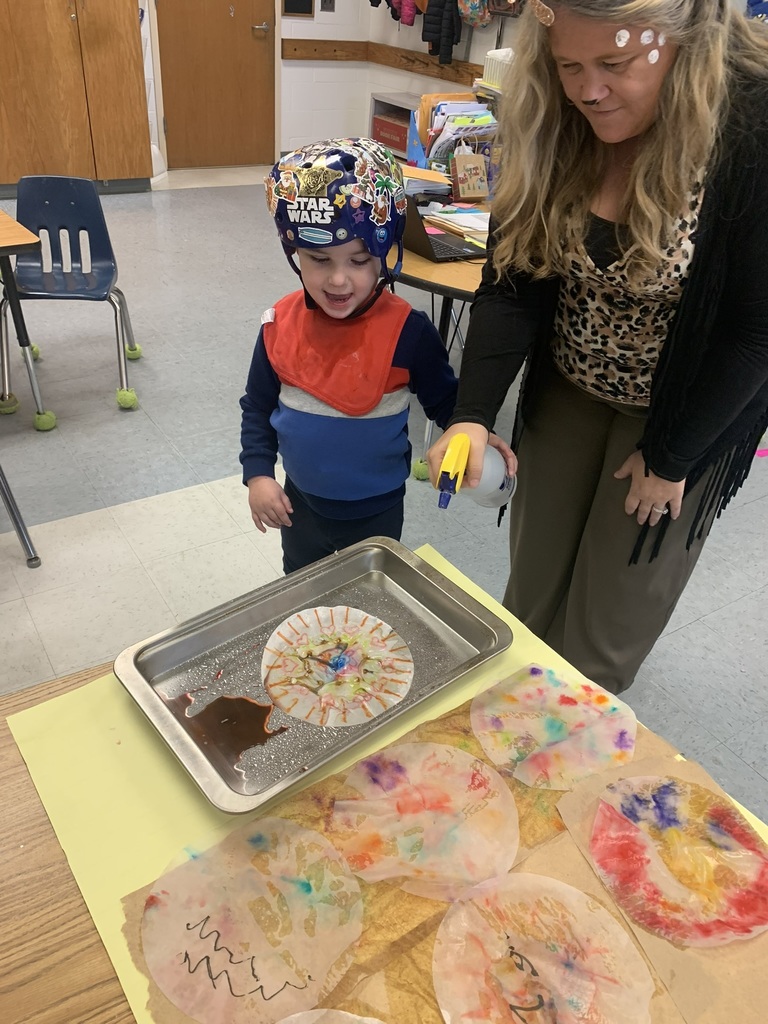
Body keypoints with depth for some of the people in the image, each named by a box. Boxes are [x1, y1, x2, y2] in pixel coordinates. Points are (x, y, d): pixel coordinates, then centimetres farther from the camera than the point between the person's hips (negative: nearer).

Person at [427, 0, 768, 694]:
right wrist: (473, 415, -25)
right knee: (535, 583, 18)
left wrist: (669, 457, -15)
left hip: (685, 407, -4)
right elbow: (513, 281, -13)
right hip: (568, 390, 4)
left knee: (613, 605, 10)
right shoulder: (550, 125, -12)